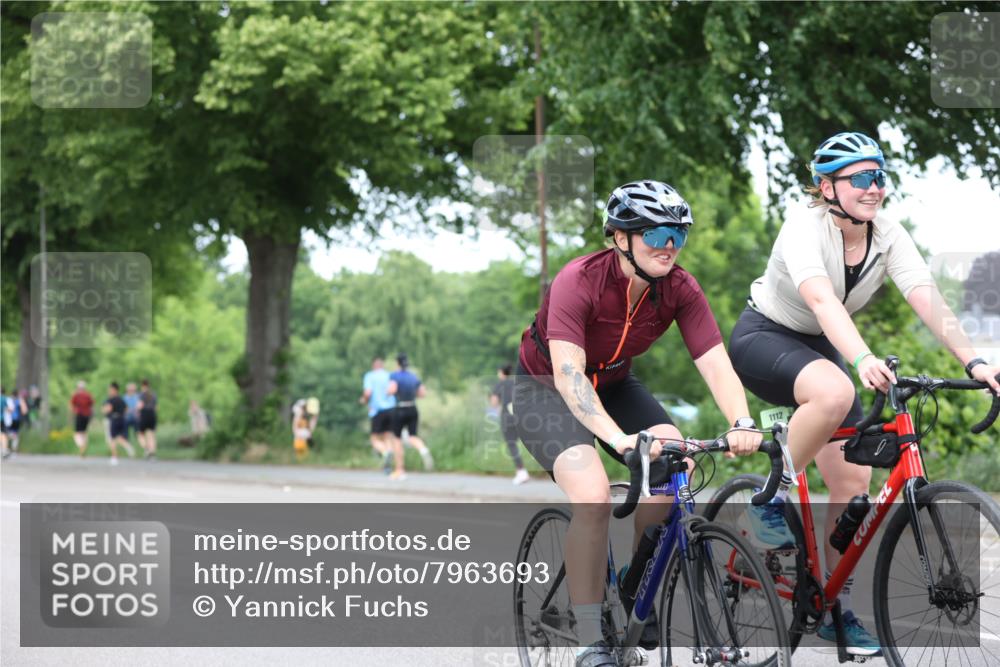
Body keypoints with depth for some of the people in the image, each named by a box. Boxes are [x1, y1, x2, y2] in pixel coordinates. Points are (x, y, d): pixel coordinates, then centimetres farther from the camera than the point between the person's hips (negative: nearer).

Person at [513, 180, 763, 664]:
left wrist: (742, 424, -44)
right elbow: (568, 372, -42)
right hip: (545, 388, -5)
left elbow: (714, 361, -25)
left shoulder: (679, 289, -17)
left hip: (614, 384, 5)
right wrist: (619, 438, -56)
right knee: (593, 497, -29)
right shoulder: (580, 281, -32)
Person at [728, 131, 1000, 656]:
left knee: (854, 480, -5)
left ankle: (837, 609, 8)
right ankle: (772, 502, -18)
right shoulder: (806, 227, -26)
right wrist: (863, 359, -59)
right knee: (835, 393, -39)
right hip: (763, 337, -6)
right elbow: (822, 300, -43)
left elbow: (929, 301, -22)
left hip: (820, 350, 6)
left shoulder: (887, 235, -10)